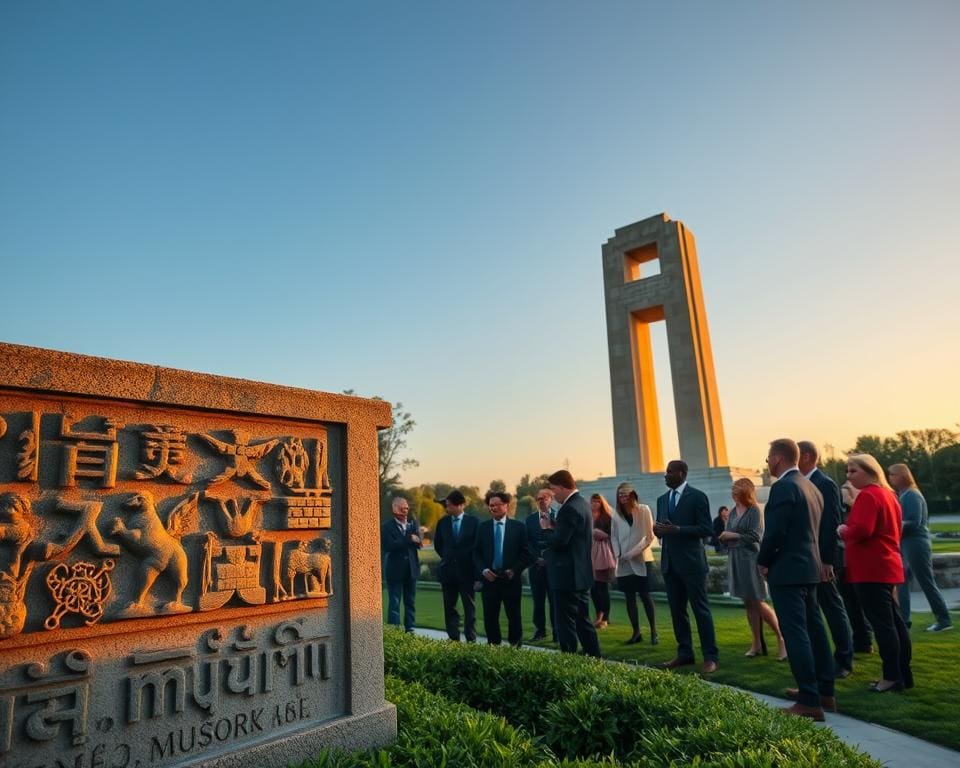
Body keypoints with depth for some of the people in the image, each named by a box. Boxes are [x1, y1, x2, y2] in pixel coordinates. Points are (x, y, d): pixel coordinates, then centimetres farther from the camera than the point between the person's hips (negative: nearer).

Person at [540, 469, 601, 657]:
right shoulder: (582, 503, 11)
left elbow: (558, 542, -23)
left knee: (566, 623, -1)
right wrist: (554, 527, 5)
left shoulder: (570, 509, -20)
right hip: (582, 574, 10)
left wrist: (547, 528, -6)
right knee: (582, 619, 18)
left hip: (567, 576, -10)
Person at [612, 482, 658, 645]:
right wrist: (617, 554, -7)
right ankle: (636, 632, 15)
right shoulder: (616, 514, 3)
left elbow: (650, 536, -4)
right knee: (629, 597, 6)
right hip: (624, 562, 3)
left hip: (641, 560, -3)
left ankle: (654, 632, 9)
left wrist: (634, 552, -12)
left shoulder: (644, 510, -3)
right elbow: (614, 536, 7)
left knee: (645, 595, -2)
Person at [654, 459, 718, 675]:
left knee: (701, 610, 0)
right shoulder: (662, 500, 13)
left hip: (691, 562, -6)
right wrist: (657, 529, -7)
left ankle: (710, 657, 9)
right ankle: (684, 653, 22)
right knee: (677, 610, 11)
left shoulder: (697, 496, -6)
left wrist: (677, 530, -22)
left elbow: (706, 529, -11)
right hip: (669, 563, 6)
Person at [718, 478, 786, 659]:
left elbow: (755, 536, -15)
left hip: (750, 559, -7)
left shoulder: (754, 510, -9)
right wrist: (722, 537, -6)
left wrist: (732, 535, -15)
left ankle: (781, 639, 12)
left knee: (758, 603, -4)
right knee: (748, 603, 9)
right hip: (736, 560, 7)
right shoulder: (733, 512, 10)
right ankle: (757, 644, 15)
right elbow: (727, 537, 14)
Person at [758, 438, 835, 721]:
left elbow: (775, 530, -21)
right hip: (808, 567, 10)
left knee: (796, 634, -6)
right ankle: (824, 691, 25)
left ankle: (810, 702, -3)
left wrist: (763, 561, -6)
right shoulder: (810, 486, 13)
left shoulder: (783, 487, -16)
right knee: (813, 629, 16)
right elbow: (812, 529, 17)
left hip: (787, 569, -10)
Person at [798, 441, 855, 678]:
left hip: (821, 560, -8)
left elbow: (831, 524, -18)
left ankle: (844, 661, 16)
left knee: (833, 609, 4)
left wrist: (827, 561, -21)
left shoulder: (825, 484, -13)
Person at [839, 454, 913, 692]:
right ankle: (903, 674, 20)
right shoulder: (888, 494, 17)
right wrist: (850, 530, 15)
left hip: (871, 569, -10)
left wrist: (843, 531, -7)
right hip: (887, 566, 10)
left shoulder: (867, 495, -15)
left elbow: (861, 530, -27)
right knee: (894, 621, 13)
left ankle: (892, 677, -1)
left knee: (881, 623, -5)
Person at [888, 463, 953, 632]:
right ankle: (903, 620, 13)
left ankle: (944, 620, 9)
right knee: (901, 583, 9)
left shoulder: (912, 495, -14)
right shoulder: (902, 495, 13)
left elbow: (914, 523, -20)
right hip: (906, 545, 9)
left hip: (916, 545, -9)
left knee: (927, 584, -1)